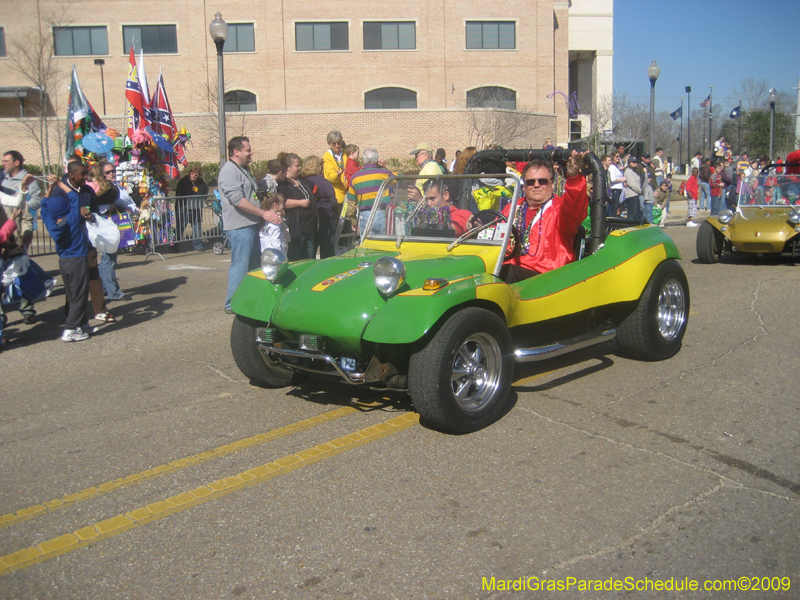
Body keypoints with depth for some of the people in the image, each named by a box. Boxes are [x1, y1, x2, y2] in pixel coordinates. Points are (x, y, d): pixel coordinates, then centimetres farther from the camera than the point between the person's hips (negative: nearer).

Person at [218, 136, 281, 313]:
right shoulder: (229, 171, -14)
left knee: (254, 265, 14)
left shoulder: (244, 169, 19)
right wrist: (264, 213, -22)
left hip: (252, 225, 10)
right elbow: (238, 200, -22)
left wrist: (270, 210, 21)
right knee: (240, 265, -6)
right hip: (240, 227, -10)